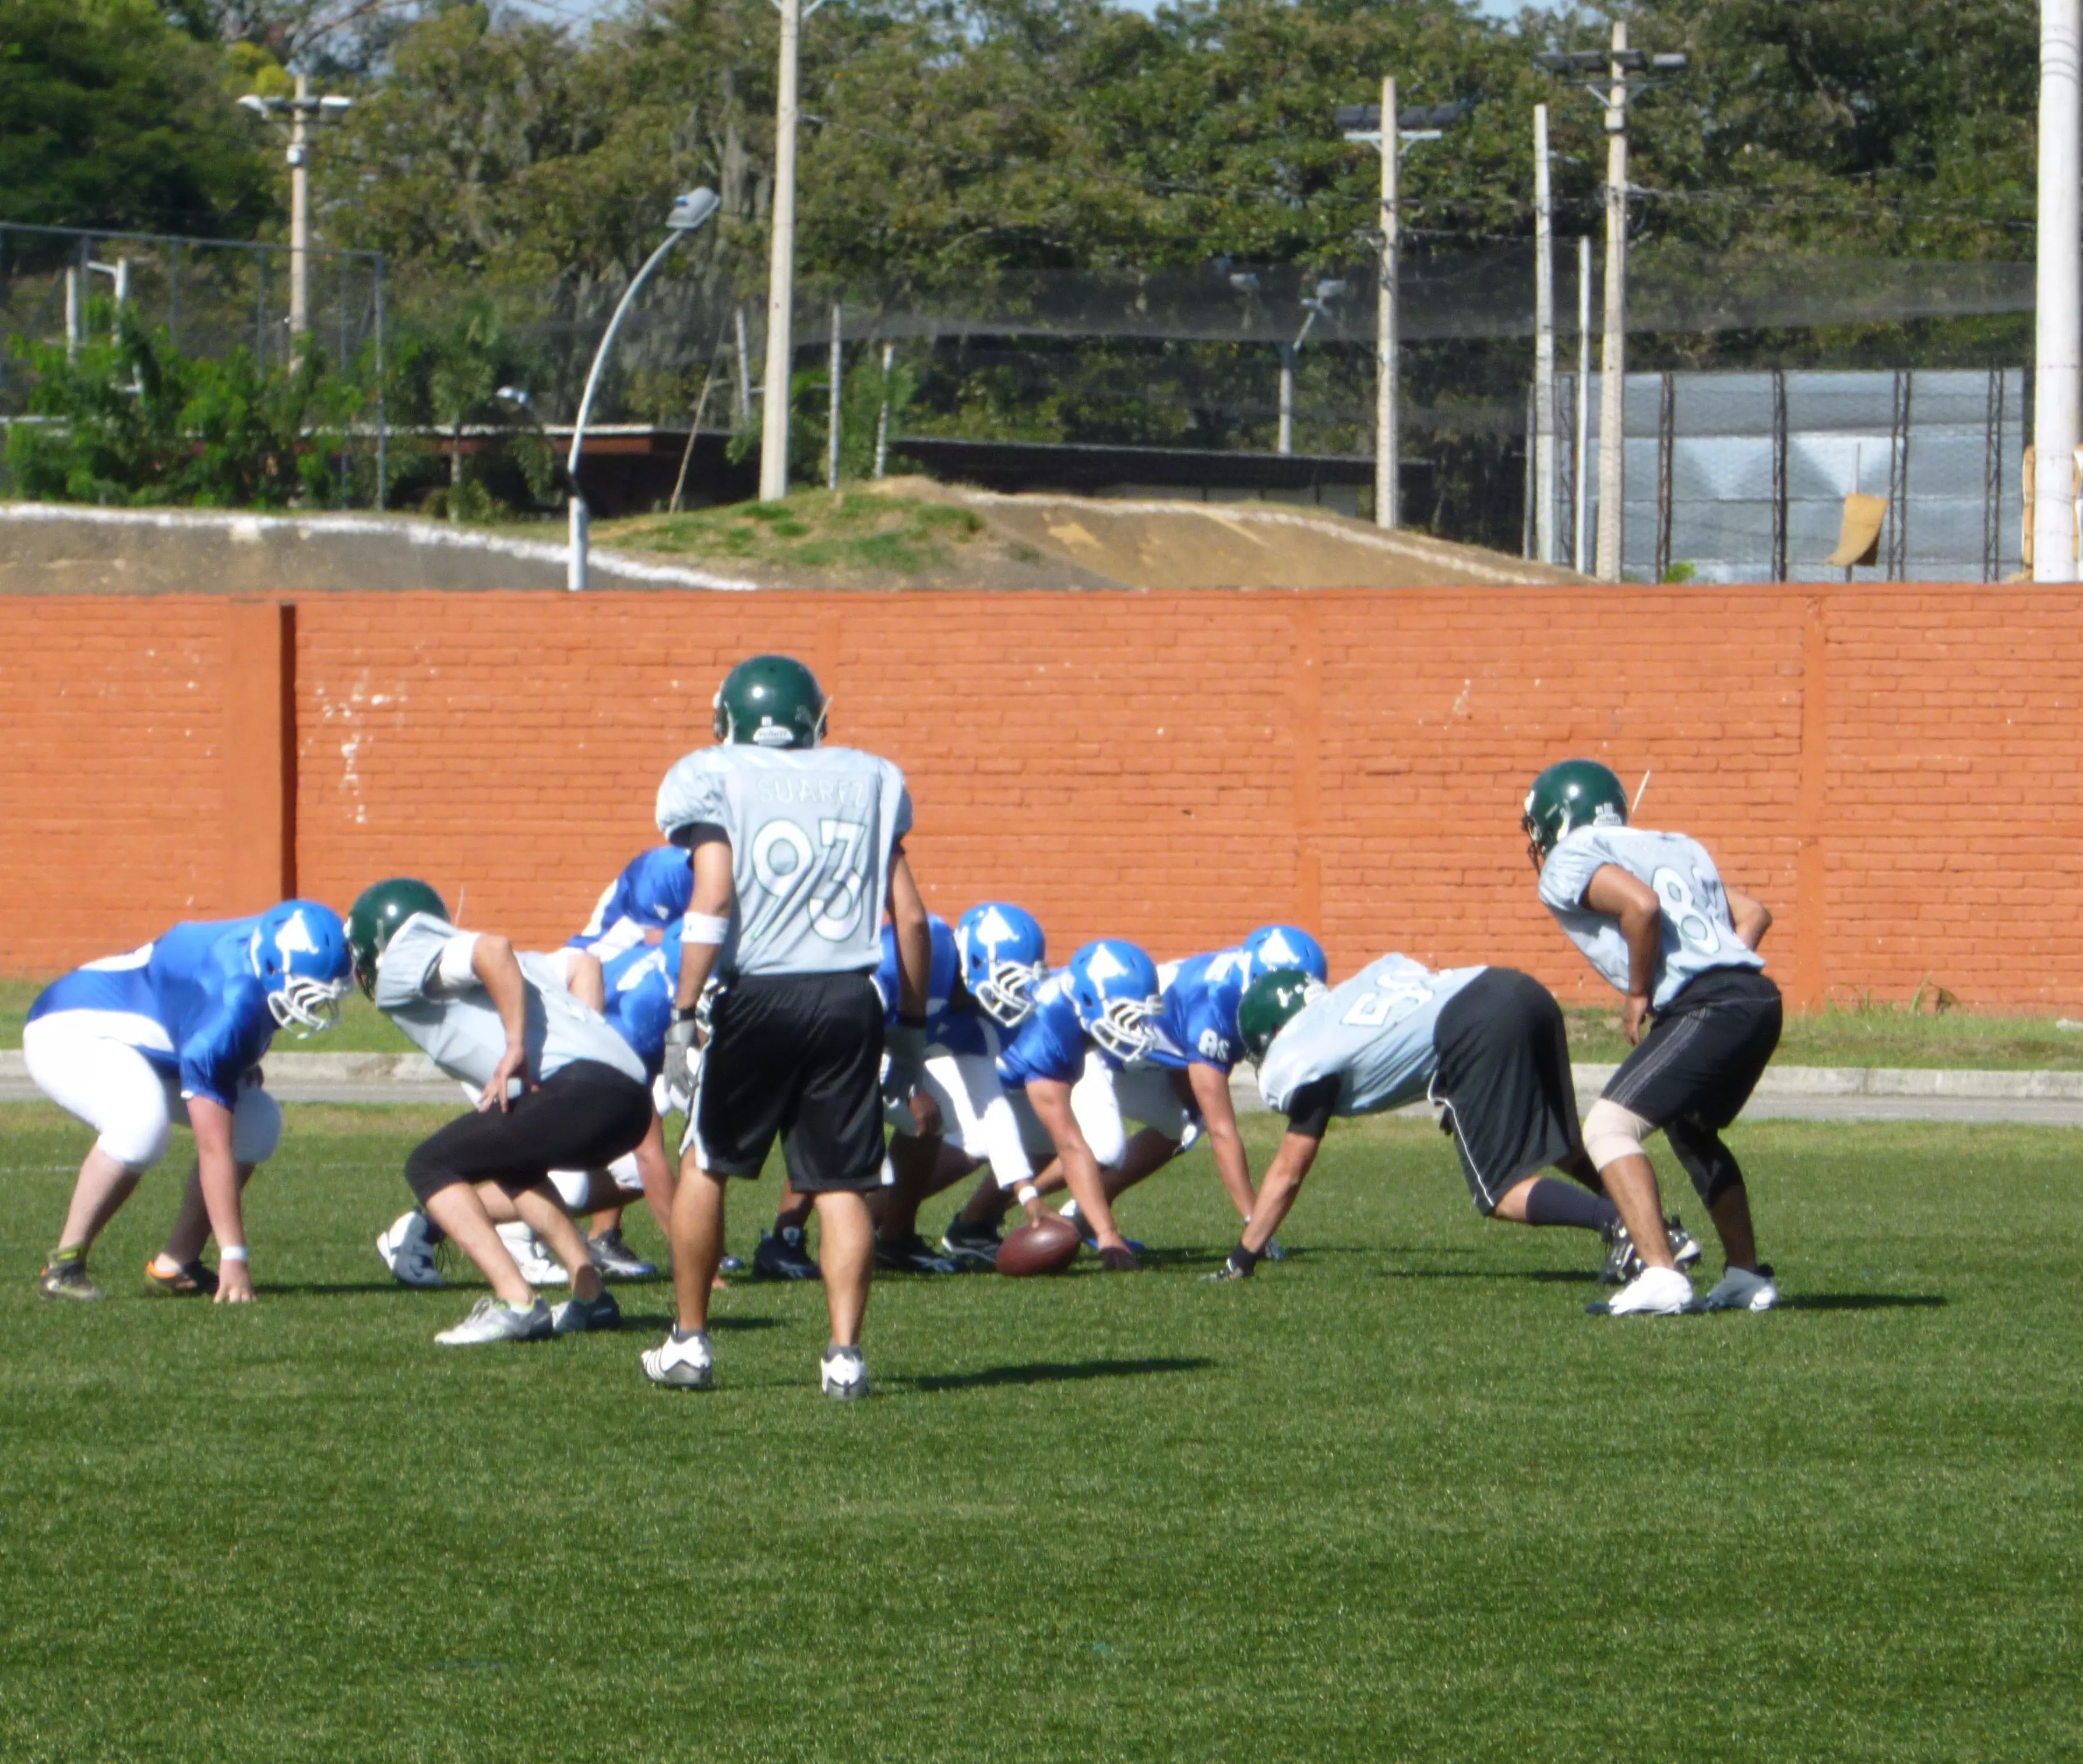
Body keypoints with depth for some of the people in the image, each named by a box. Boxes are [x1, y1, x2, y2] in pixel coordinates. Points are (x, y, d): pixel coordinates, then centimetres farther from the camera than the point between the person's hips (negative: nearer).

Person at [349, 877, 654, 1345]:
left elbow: (491, 950, -11)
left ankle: (516, 1303, -11)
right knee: (509, 1165, 33)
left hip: (576, 1085, -9)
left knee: (429, 1167, 2)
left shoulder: (401, 965, 7)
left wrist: (516, 1049, -13)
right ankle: (589, 1297, 25)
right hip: (632, 1097, 9)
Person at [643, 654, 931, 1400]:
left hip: (758, 995, -2)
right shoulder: (868, 782, 13)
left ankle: (689, 1344, 19)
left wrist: (684, 1015, -10)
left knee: (705, 1164, 15)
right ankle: (844, 1353, -2)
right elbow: (910, 917, 10)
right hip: (850, 998, 2)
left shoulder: (715, 780, 3)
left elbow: (713, 901, -10)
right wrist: (912, 1023, 18)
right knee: (843, 1183, 6)